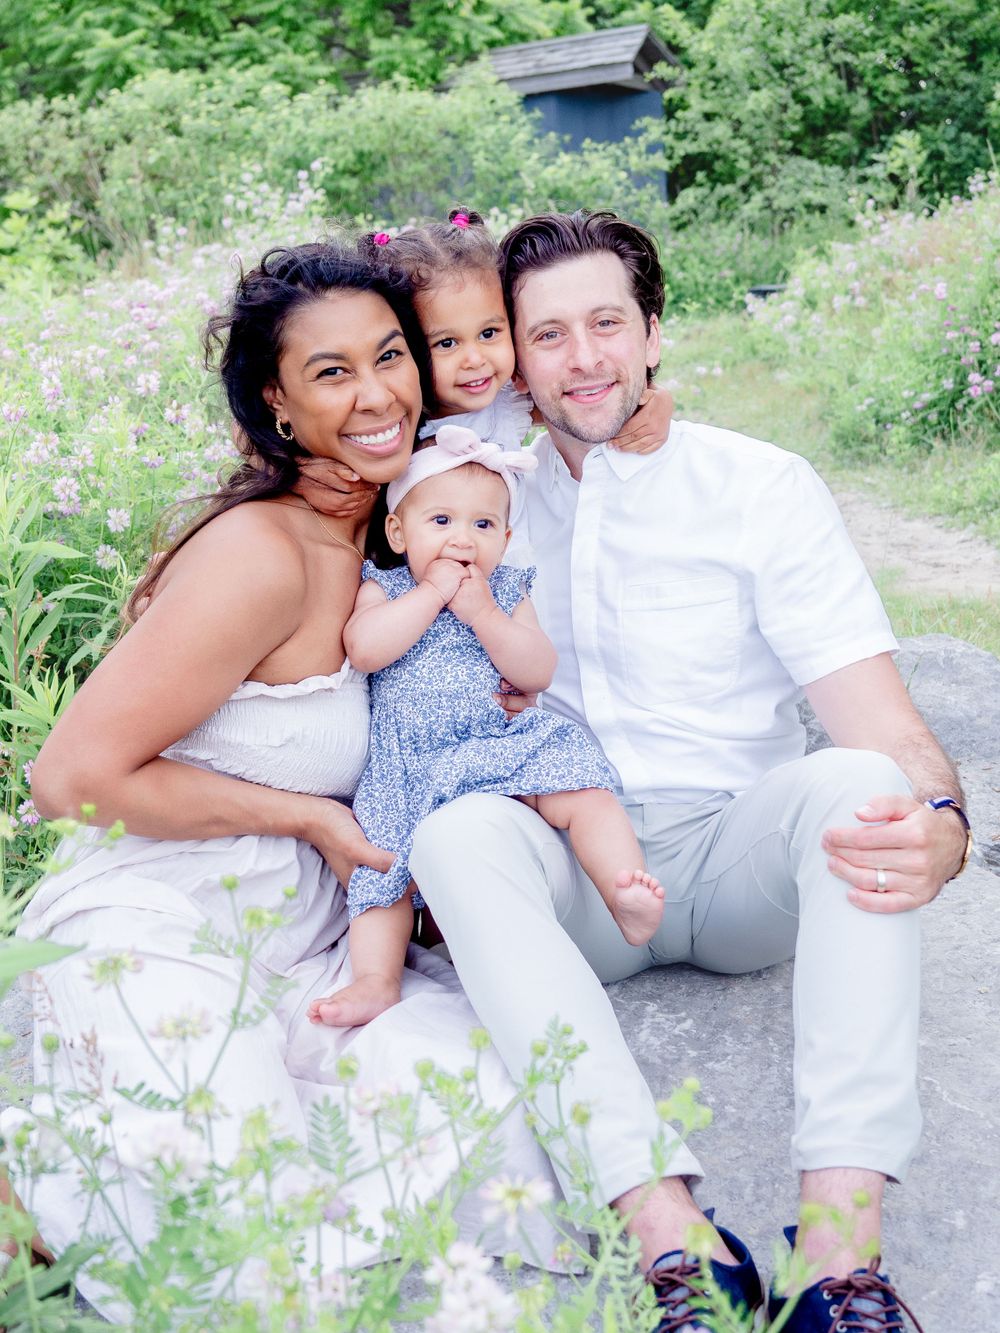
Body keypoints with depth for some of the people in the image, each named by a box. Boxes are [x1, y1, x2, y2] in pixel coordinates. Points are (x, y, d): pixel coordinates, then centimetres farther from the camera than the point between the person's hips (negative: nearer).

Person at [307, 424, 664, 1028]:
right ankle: (376, 980, -11)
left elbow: (539, 673, -2)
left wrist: (482, 612, -12)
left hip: (509, 745, 0)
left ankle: (629, 892, -29)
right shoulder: (384, 589, 7)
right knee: (383, 854, -12)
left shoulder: (508, 591, 11)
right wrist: (433, 592, -13)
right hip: (408, 768, 0)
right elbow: (363, 649, -15)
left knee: (583, 791, -22)